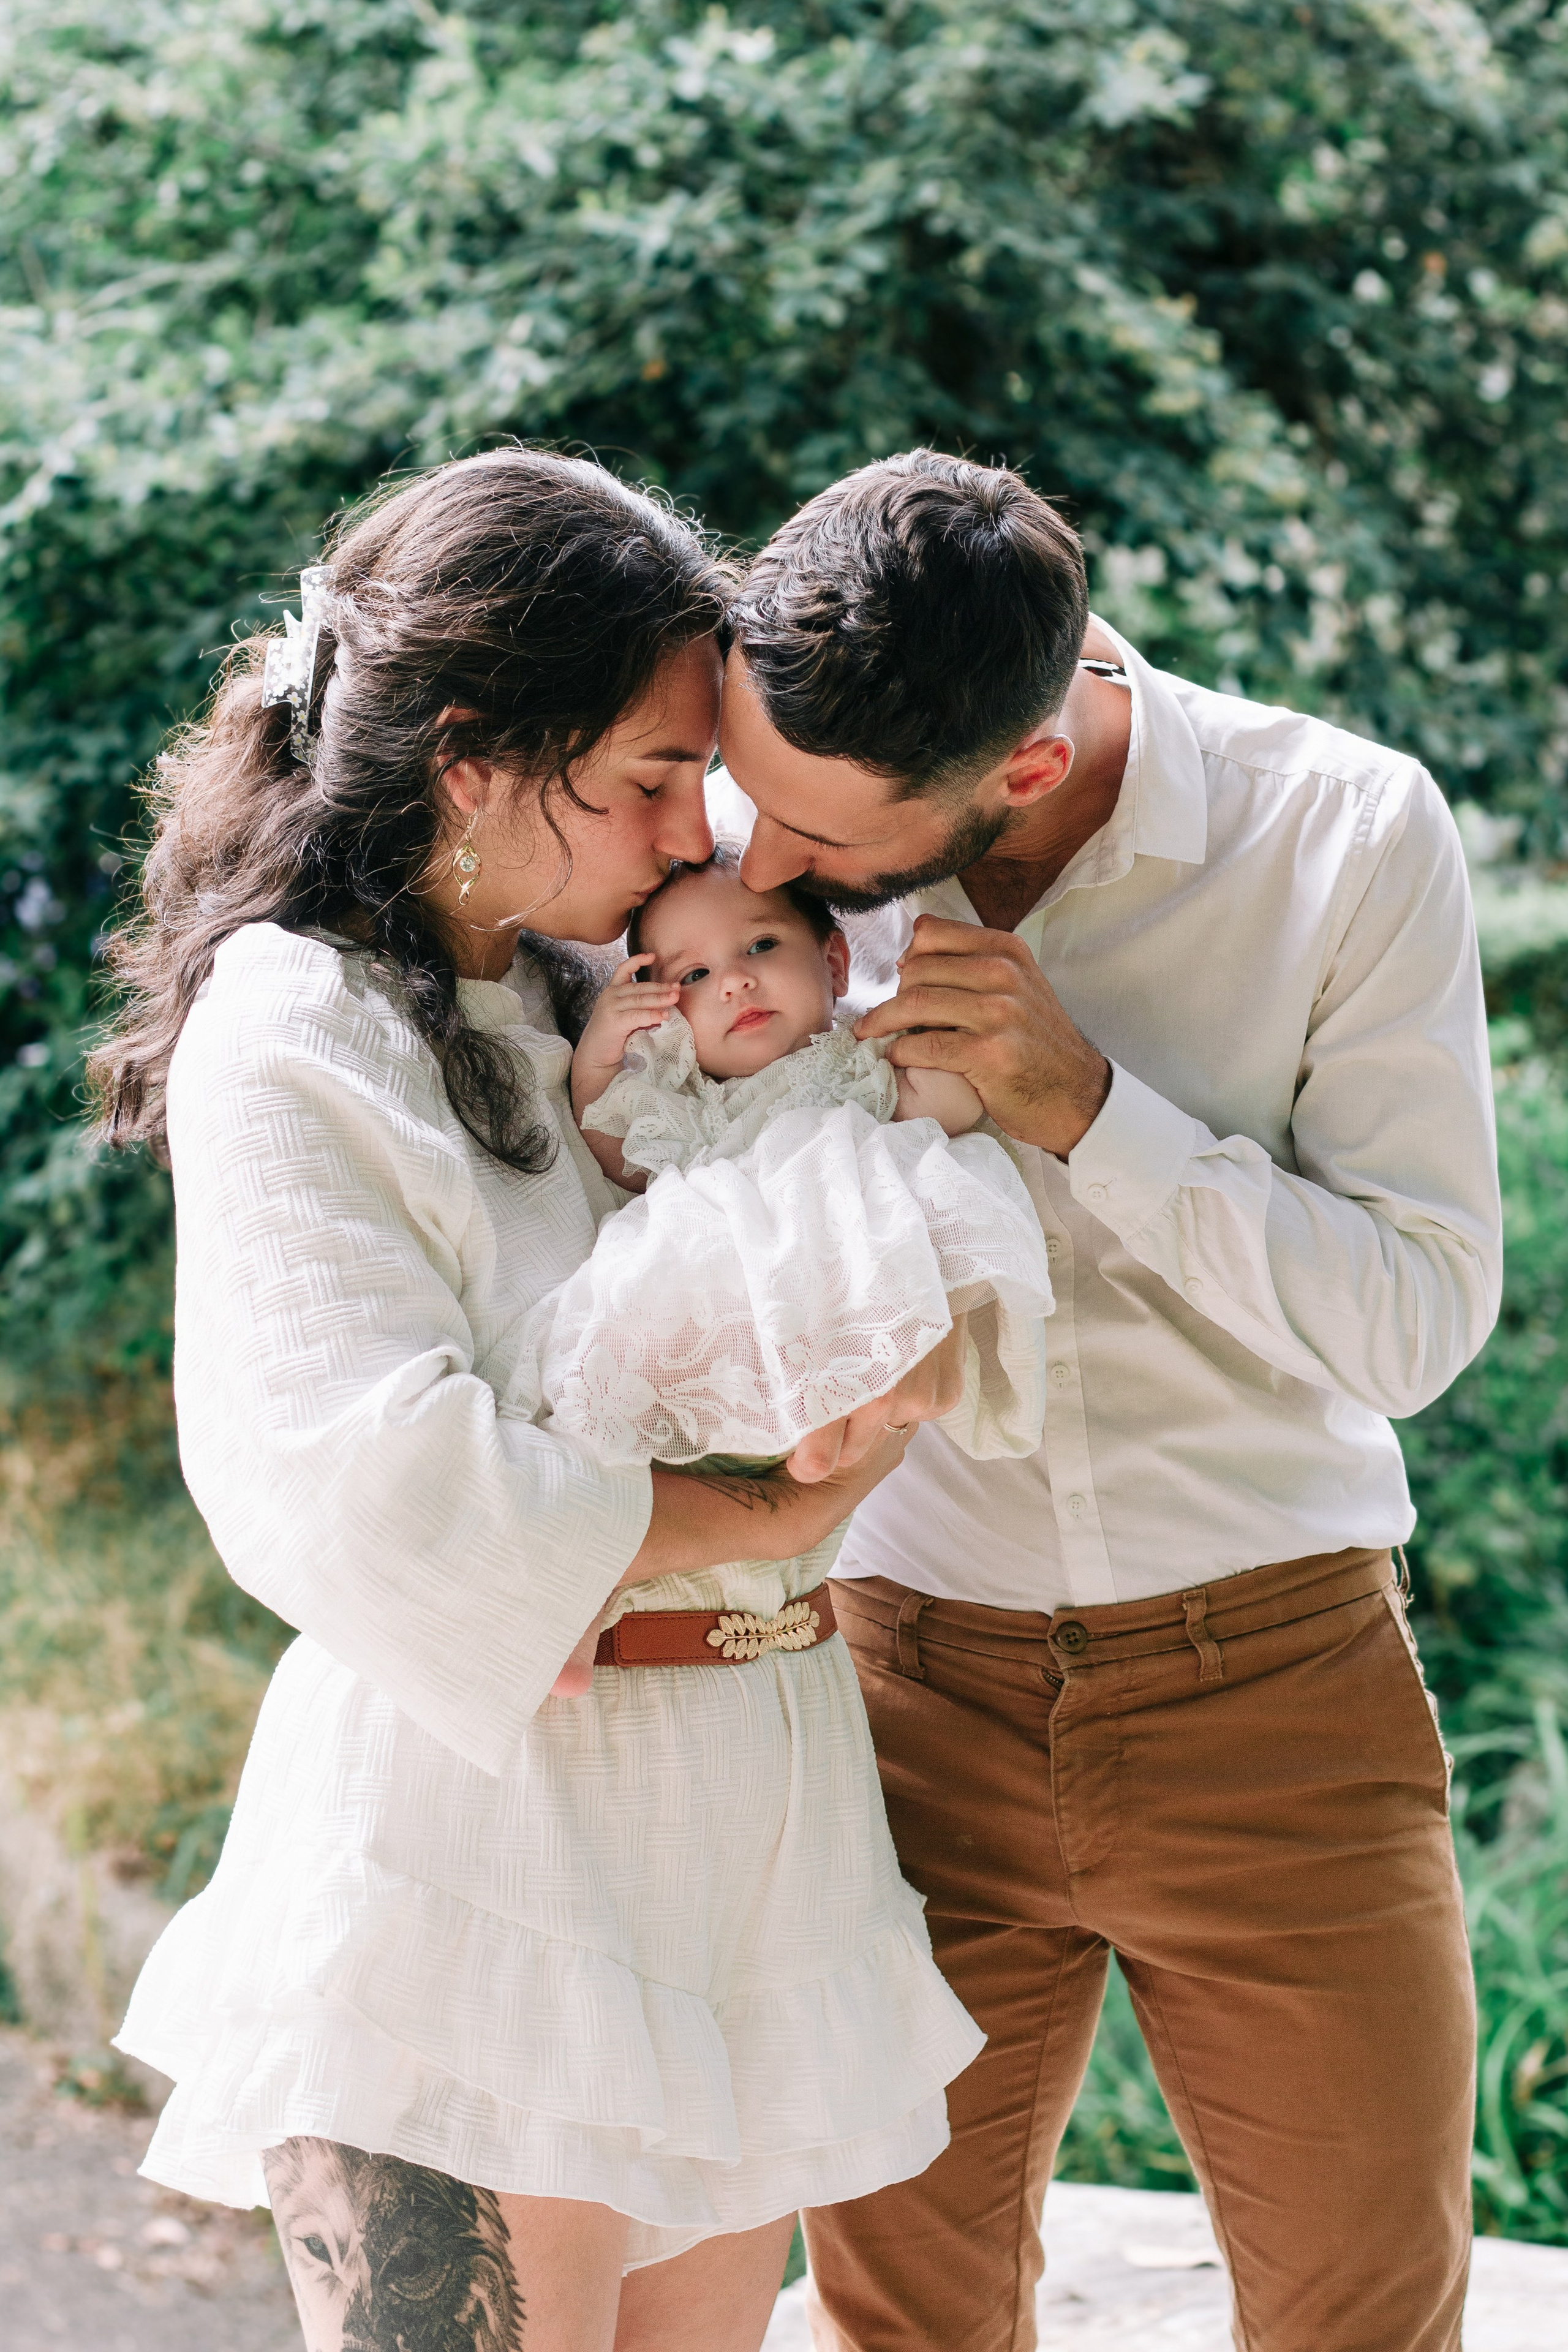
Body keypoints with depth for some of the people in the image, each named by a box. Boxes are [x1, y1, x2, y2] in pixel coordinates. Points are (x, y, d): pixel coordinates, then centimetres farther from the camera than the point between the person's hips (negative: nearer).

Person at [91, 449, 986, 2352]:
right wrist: (767, 1516, -12)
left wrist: (907, 1373, -11)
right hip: (470, 1852, -7)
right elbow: (384, 1495, -22)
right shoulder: (293, 1036, -11)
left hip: (745, 1834, 8)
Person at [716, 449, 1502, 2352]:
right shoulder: (762, 851, -6)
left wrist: (1082, 1105, -23)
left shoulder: (1346, 834, -12)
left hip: (1270, 1686, -1)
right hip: (905, 1677, 2)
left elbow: (1418, 1320, -12)